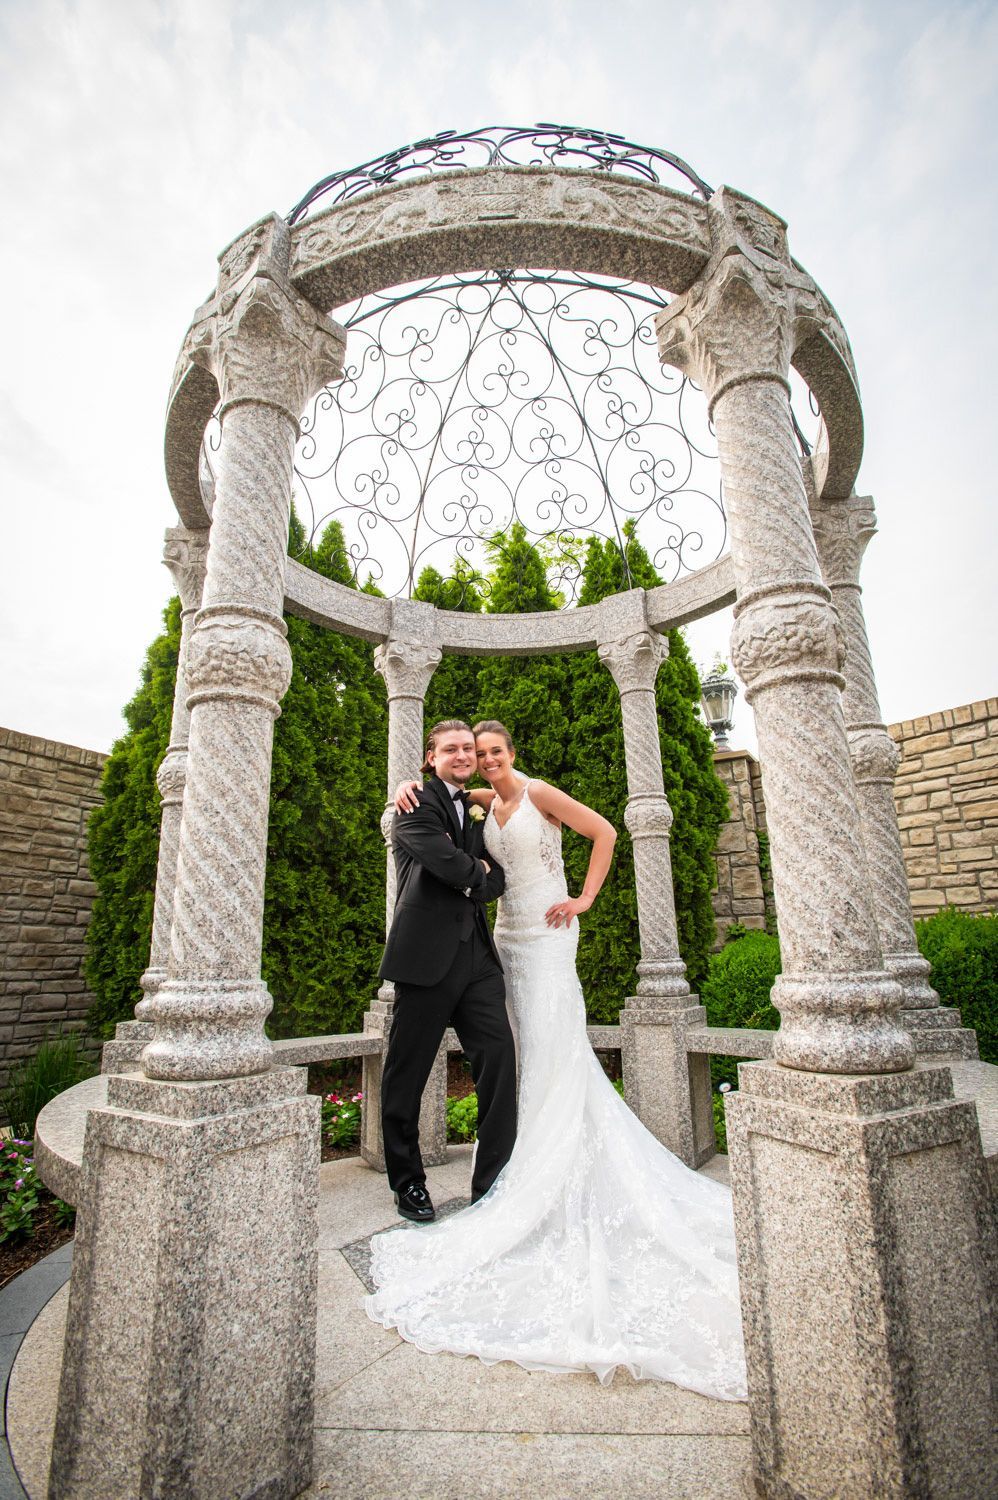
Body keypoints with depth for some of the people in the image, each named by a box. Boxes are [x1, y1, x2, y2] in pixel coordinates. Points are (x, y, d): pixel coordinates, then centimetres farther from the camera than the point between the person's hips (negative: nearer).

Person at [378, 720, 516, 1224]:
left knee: (500, 1058, -3)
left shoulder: (477, 812, 20)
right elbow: (446, 860, -16)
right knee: (407, 1073, 6)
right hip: (426, 955, -5)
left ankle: (494, 1183, 10)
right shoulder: (416, 805, -1)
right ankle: (407, 1183, 25)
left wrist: (474, 878, -7)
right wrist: (477, 874, 0)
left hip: (476, 955, 6)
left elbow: (496, 876, 11)